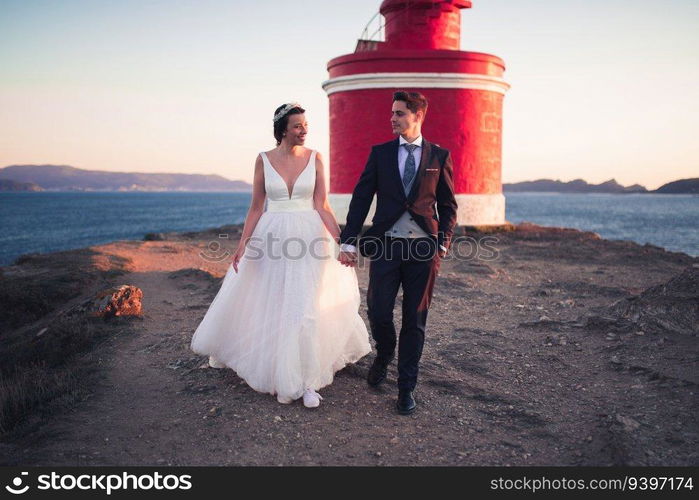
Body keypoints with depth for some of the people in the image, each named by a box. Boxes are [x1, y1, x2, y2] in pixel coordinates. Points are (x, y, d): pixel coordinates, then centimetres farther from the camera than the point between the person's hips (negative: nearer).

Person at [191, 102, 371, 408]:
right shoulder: (264, 160, 1)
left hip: (309, 237, -1)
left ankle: (306, 381, 9)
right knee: (266, 305, 11)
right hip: (271, 237, 1)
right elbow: (256, 207, 4)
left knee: (306, 308, -3)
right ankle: (270, 367, 34)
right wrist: (243, 243, -2)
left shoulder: (315, 158, 0)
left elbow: (321, 206, -1)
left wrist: (340, 240, -9)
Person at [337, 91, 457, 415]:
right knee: (378, 311, -2)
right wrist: (349, 242, -4)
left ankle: (406, 387, 19)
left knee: (415, 320, 5)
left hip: (423, 247, 0)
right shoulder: (380, 153, 7)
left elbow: (448, 205, 8)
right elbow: (361, 198, 4)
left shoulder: (439, 156, 6)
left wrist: (442, 244, -4)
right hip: (385, 244, 1)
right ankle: (384, 354, 32)